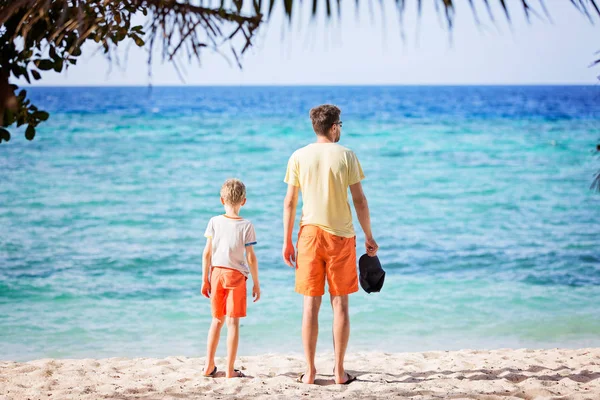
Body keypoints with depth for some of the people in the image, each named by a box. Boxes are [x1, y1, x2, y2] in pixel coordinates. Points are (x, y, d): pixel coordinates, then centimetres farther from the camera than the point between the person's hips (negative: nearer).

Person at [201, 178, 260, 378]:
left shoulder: (214, 222, -2)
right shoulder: (246, 226, -8)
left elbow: (207, 253, -2)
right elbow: (251, 257, -8)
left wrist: (205, 279, 5)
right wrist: (256, 283, 0)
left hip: (216, 273, 3)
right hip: (236, 274, -3)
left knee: (217, 320, 16)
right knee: (233, 322, -1)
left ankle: (209, 365, 18)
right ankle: (230, 370, -2)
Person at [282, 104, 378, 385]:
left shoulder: (299, 157, 0)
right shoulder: (346, 156, -4)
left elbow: (290, 202, -1)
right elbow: (359, 200, -3)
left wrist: (287, 241, 5)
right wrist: (369, 236, 6)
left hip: (310, 234, 1)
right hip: (341, 235, -1)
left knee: (311, 304, 5)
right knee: (340, 304, 5)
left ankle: (310, 371, 6)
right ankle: (339, 371, 7)